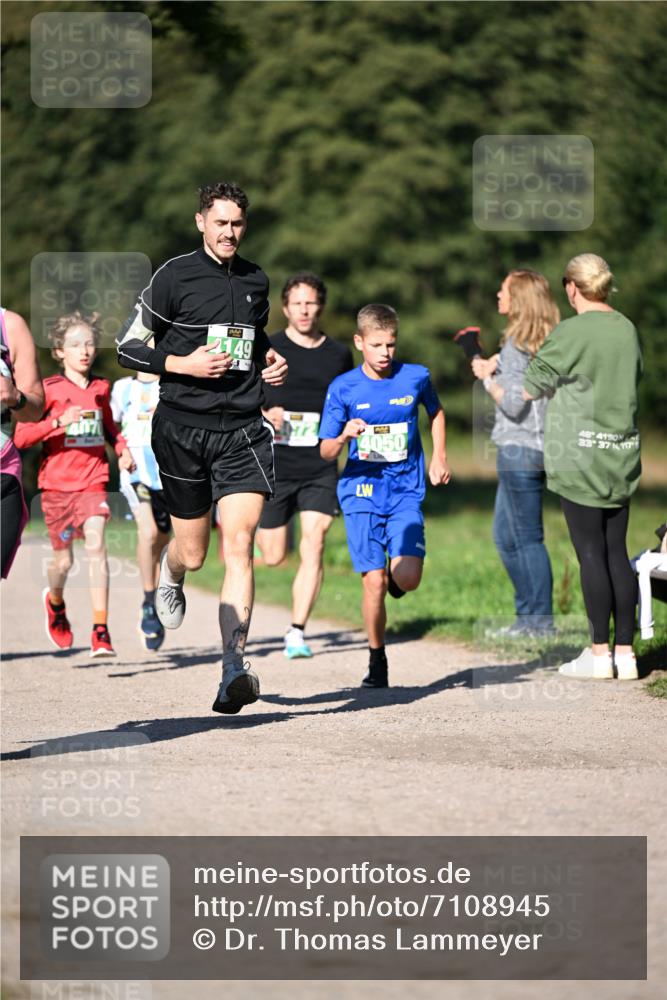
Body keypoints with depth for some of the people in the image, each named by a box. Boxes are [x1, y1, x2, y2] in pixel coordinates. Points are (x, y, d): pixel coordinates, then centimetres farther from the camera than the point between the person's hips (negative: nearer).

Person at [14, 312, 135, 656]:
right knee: (63, 559, 8)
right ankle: (55, 603, 44)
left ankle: (101, 631, -18)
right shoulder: (49, 390, -4)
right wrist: (57, 422, -24)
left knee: (96, 545, -18)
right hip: (57, 484, -1)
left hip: (93, 480, 1)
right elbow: (20, 436, -11)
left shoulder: (101, 388, 8)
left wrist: (122, 447, 8)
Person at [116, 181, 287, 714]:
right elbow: (128, 346, -1)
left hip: (243, 428, 2)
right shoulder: (174, 275, -3)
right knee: (193, 553, 8)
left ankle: (234, 669, -20)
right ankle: (169, 571, 48)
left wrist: (270, 359, 10)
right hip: (183, 426, -2)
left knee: (239, 543, -15)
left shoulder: (256, 280, 11)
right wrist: (183, 364, -14)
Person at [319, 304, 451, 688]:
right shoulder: (343, 388, -4)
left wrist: (439, 456, 14)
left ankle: (394, 574, 23)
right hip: (362, 492, -1)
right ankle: (377, 660, 11)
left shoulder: (416, 378, -1)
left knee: (408, 578, -16)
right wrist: (345, 436, -22)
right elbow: (326, 452, -1)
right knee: (373, 581, -8)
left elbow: (436, 411, 23)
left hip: (406, 492, 1)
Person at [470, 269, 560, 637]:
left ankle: (540, 619, 0)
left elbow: (513, 403, -20)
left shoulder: (517, 344, -15)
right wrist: (498, 370, 7)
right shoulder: (545, 342, 12)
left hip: (518, 447, -10)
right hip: (536, 446, 10)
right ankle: (528, 614, 20)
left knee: (526, 538, -4)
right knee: (505, 535, 17)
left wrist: (488, 377, -6)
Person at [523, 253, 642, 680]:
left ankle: (599, 653, 0)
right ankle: (625, 652, 9)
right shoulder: (628, 330, 6)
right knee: (617, 553, 8)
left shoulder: (571, 332, -13)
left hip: (581, 454, -6)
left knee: (591, 553, -2)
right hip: (622, 455, 6)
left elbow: (530, 388, -6)